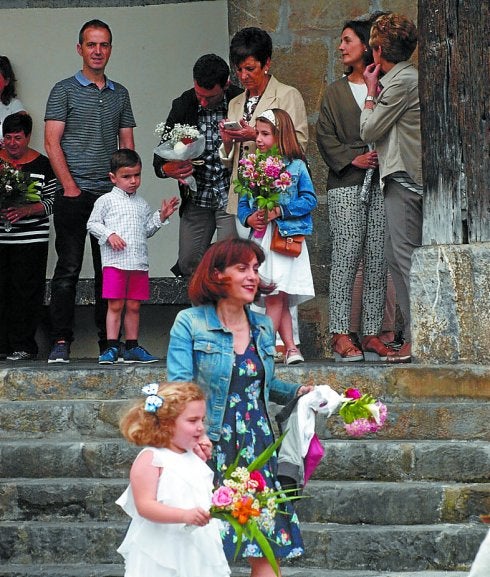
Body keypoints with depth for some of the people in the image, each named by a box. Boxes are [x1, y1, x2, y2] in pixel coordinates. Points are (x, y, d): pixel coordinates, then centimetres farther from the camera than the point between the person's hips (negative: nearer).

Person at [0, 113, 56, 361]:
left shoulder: (43, 165, 1)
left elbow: (52, 201, -1)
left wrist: (26, 210, -16)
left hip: (31, 240, -2)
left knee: (25, 292, -3)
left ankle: (23, 345, 2)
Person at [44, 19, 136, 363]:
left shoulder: (120, 94, 16)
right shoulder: (65, 90, 3)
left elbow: (127, 144, 16)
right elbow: (52, 142, -3)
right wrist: (70, 186, -12)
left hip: (112, 195, 4)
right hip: (73, 194, -4)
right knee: (68, 268, -6)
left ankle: (109, 341, 9)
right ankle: (61, 342, -6)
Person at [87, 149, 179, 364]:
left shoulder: (142, 204, 18)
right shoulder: (106, 201, 2)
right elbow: (92, 224, 1)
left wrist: (161, 216, 12)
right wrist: (109, 235, -13)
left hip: (139, 263, 5)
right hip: (115, 262, -5)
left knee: (133, 306, 8)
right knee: (115, 305, -6)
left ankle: (132, 347, 13)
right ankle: (112, 347, -3)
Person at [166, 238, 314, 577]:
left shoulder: (263, 327, 13)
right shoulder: (190, 323, -3)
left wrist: (296, 392, 6)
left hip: (258, 447, 5)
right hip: (213, 446, -5)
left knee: (267, 548, -1)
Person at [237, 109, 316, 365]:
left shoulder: (296, 166, -2)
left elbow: (309, 199, -6)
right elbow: (243, 202, 13)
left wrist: (279, 211, -16)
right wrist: (248, 218, -8)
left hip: (287, 236, -5)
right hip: (261, 237, 5)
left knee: (275, 297, -8)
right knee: (278, 299, 6)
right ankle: (290, 347, 10)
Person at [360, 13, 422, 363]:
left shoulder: (401, 82, -13)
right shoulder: (411, 77, 18)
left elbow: (369, 130, -8)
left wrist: (371, 91, 3)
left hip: (404, 179, -10)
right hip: (402, 177, 10)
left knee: (407, 257, -11)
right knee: (395, 256, 12)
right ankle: (414, 337, 12)